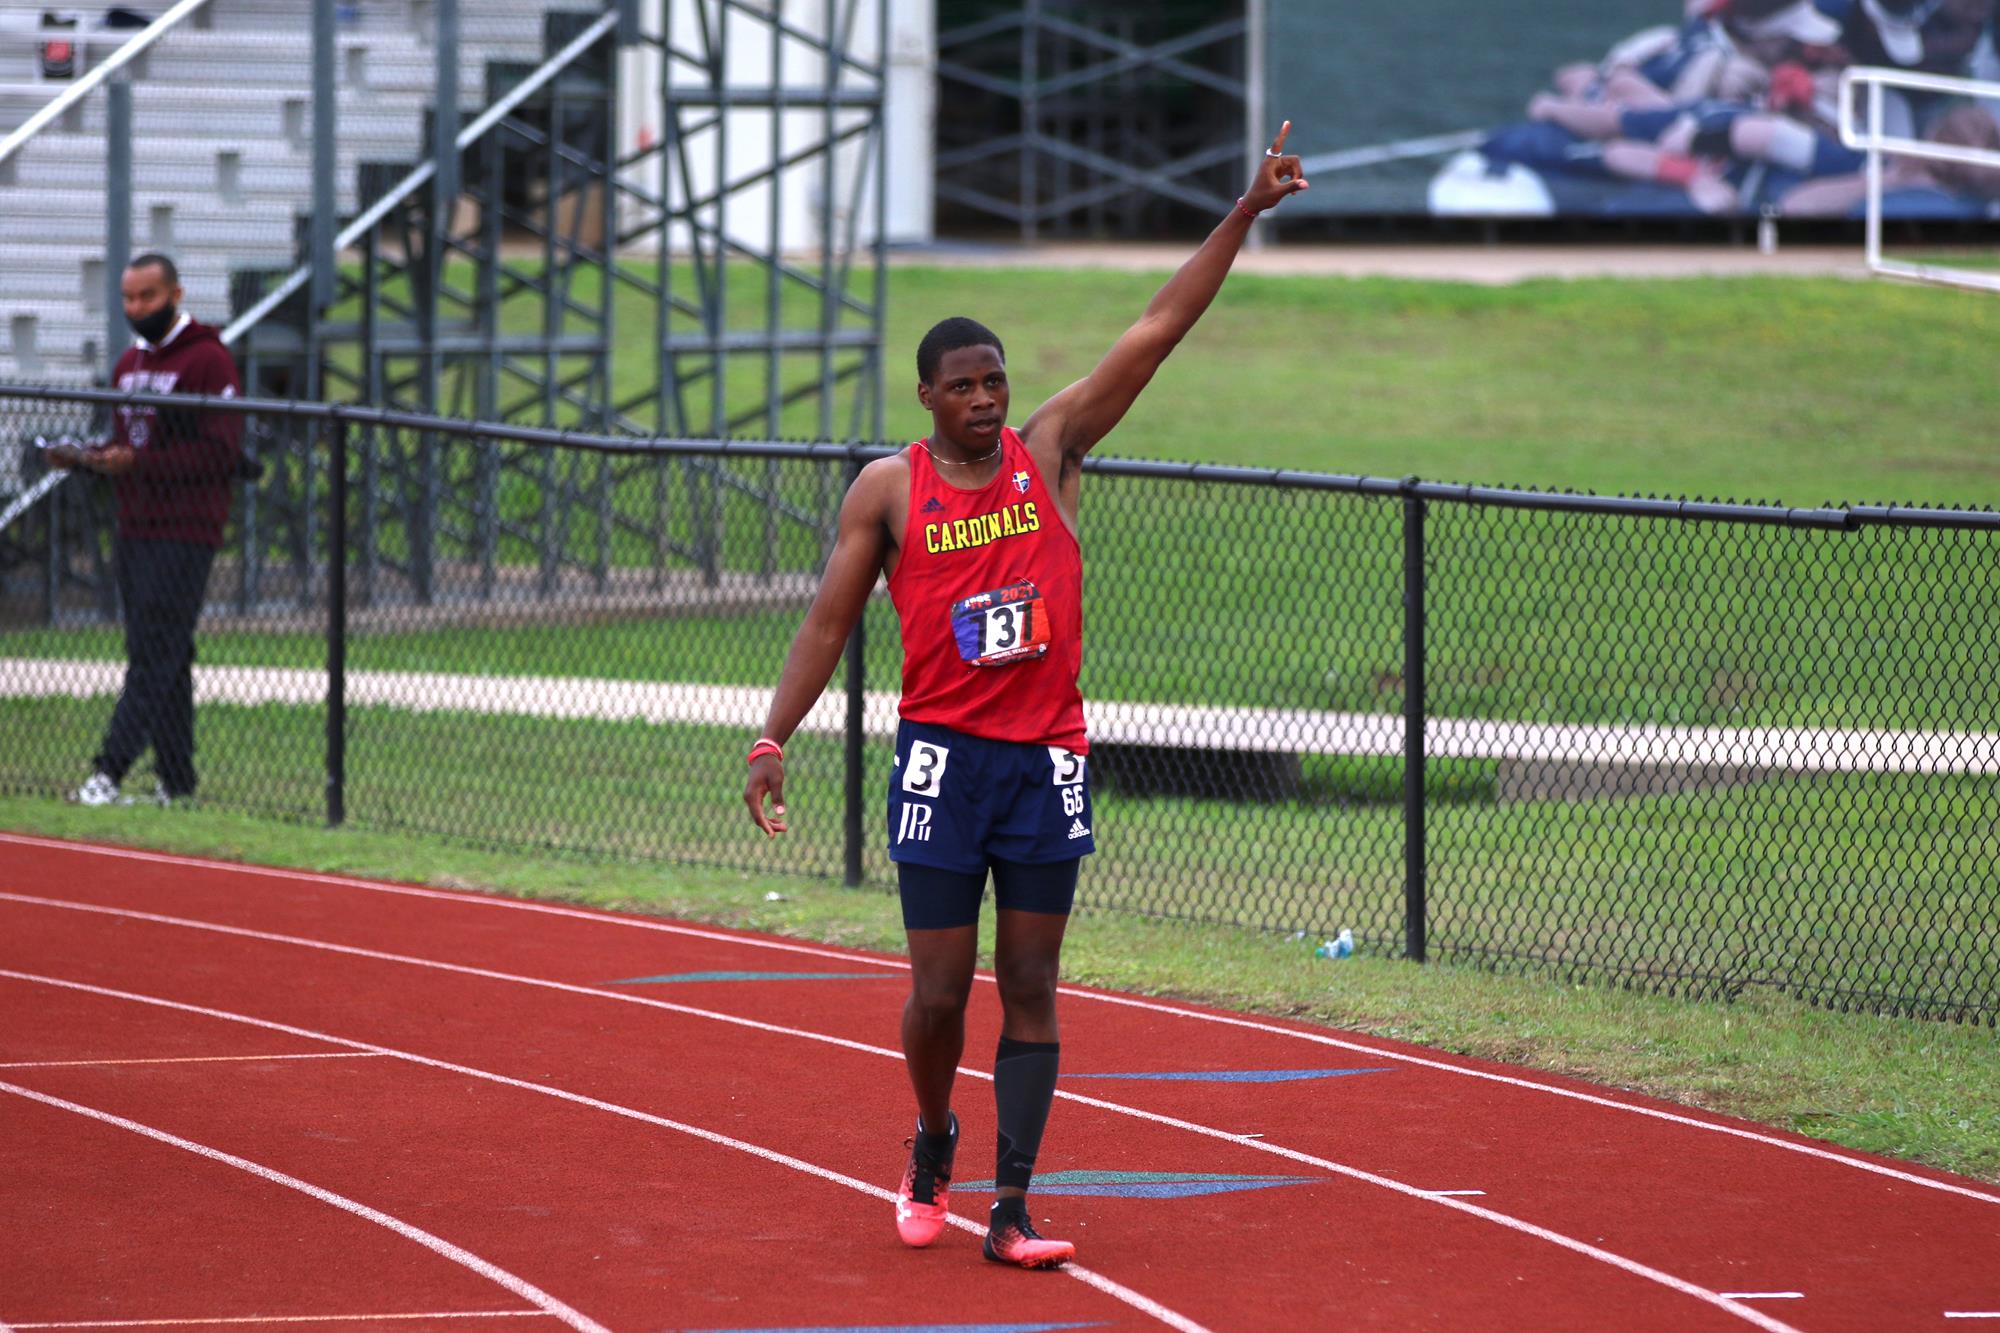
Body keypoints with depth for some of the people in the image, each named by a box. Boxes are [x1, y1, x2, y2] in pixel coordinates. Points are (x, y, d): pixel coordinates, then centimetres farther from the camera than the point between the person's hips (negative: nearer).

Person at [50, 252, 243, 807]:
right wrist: (86, 458, 4)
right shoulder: (129, 363, 18)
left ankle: (109, 773, -19)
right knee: (165, 660, 9)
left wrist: (138, 463, -22)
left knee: (154, 657, -12)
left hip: (182, 536, -8)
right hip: (134, 532, 8)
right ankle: (175, 782, 12)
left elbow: (222, 453, -16)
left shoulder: (207, 360, -8)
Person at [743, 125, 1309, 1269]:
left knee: (1031, 992, 0)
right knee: (940, 992, 0)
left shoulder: (1052, 450, 4)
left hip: (1049, 762, 1)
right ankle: (933, 1148, 28)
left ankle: (1012, 1211, 1)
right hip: (943, 757, -1)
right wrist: (773, 741, -3)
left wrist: (1245, 215, -5)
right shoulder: (889, 489, 1)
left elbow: (1158, 332, 1)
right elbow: (829, 624, 4)